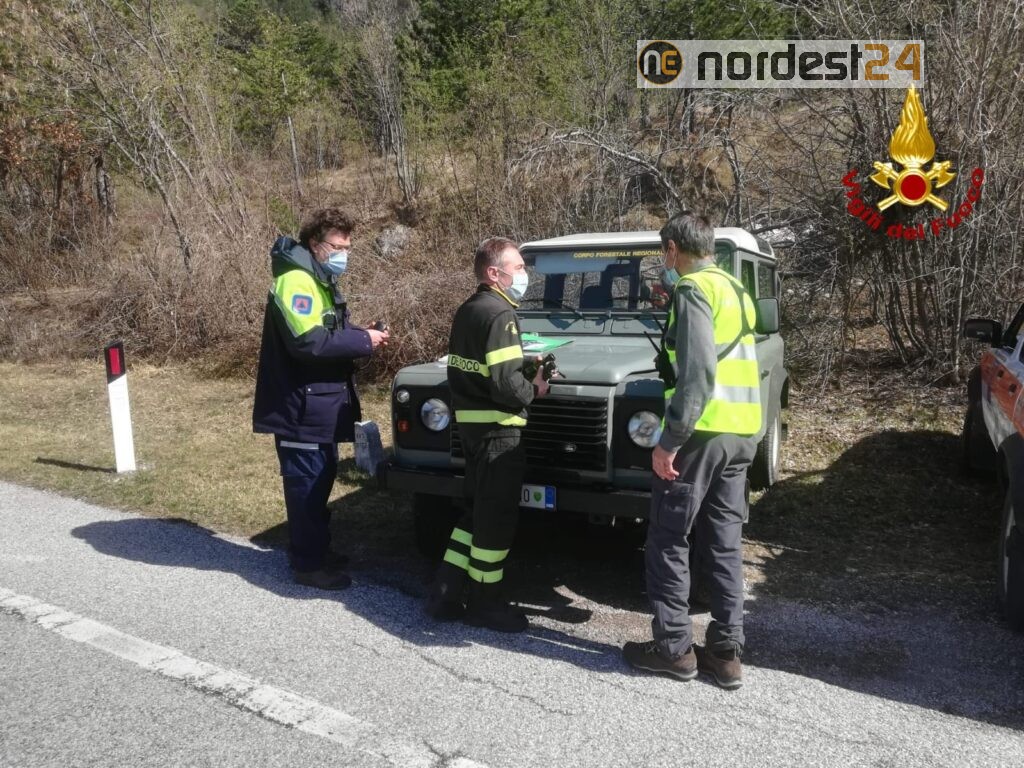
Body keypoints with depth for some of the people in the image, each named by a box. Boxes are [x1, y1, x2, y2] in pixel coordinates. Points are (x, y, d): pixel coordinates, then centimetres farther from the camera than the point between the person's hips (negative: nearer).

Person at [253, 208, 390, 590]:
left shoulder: (320, 280, 15)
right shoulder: (295, 280, -18)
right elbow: (308, 341, -28)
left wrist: (361, 336, 1)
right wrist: (362, 341, -20)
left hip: (322, 401, 10)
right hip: (301, 404, -10)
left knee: (322, 476, 18)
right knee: (307, 483, -1)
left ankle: (316, 549, 32)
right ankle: (308, 564, 11)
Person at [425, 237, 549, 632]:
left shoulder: (467, 310, 13)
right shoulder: (499, 314, -18)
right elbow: (505, 385, -24)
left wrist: (524, 365, 12)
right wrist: (534, 389, -5)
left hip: (470, 421, 10)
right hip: (498, 426, -10)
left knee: (477, 510, 19)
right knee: (496, 517, 4)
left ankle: (446, 595, 22)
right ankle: (486, 603, 18)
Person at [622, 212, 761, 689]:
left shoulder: (693, 290, -10)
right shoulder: (734, 290, 19)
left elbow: (697, 375, -21)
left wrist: (668, 440, -20)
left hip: (702, 432, -9)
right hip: (740, 433, 9)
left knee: (667, 541, 3)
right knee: (723, 543, 12)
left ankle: (673, 648, 11)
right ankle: (725, 652, 16)